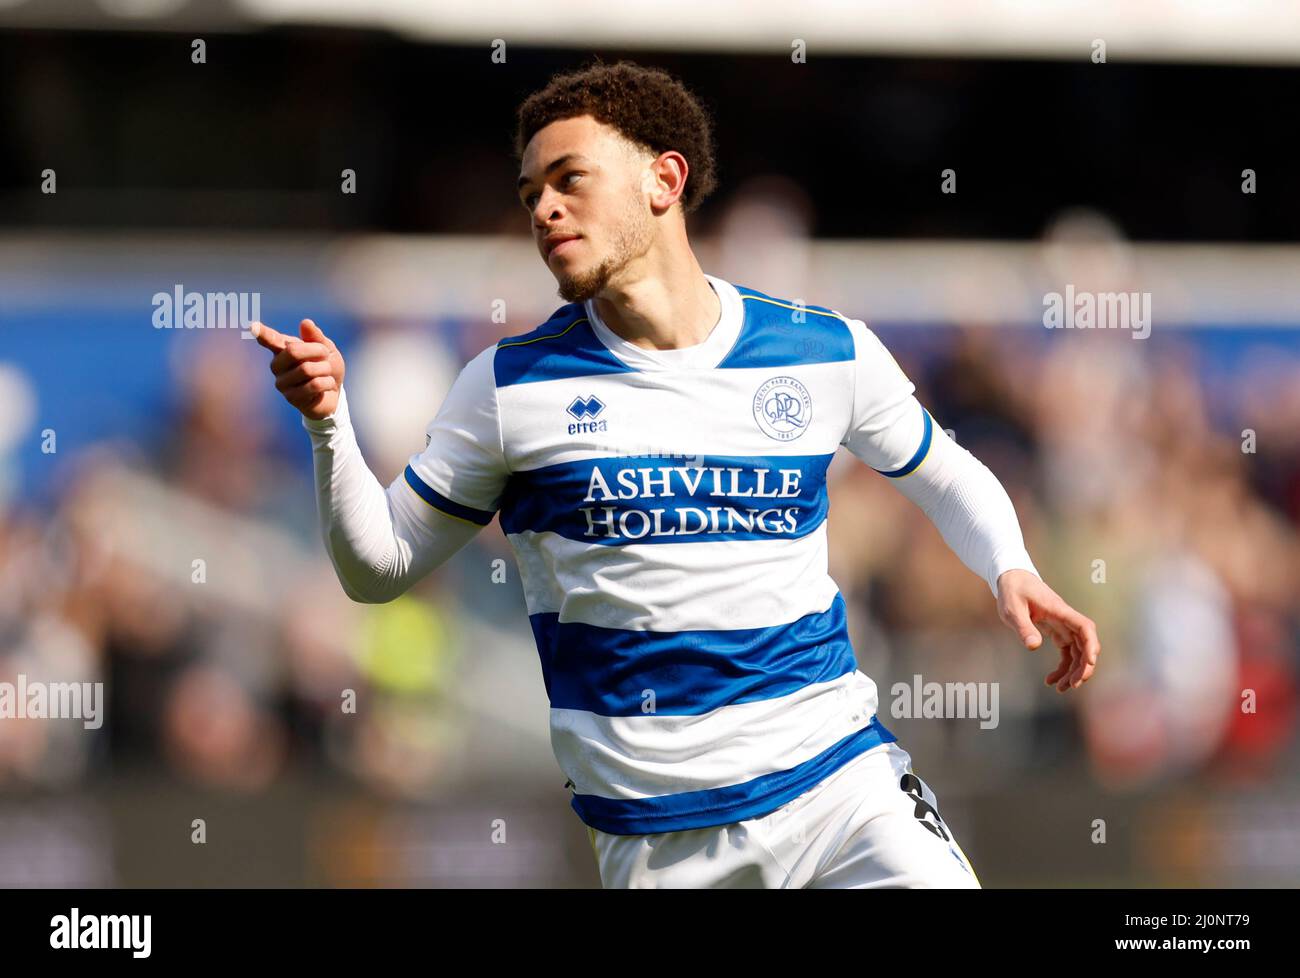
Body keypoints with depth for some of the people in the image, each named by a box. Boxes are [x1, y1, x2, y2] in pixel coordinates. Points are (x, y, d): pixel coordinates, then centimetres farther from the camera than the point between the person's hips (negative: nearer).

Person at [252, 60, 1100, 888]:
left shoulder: (829, 353, 4)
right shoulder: (511, 387, 2)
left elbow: (944, 474, 21)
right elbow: (381, 565, 8)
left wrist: (1010, 570, 2)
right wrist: (329, 422, -8)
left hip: (842, 781, 0)